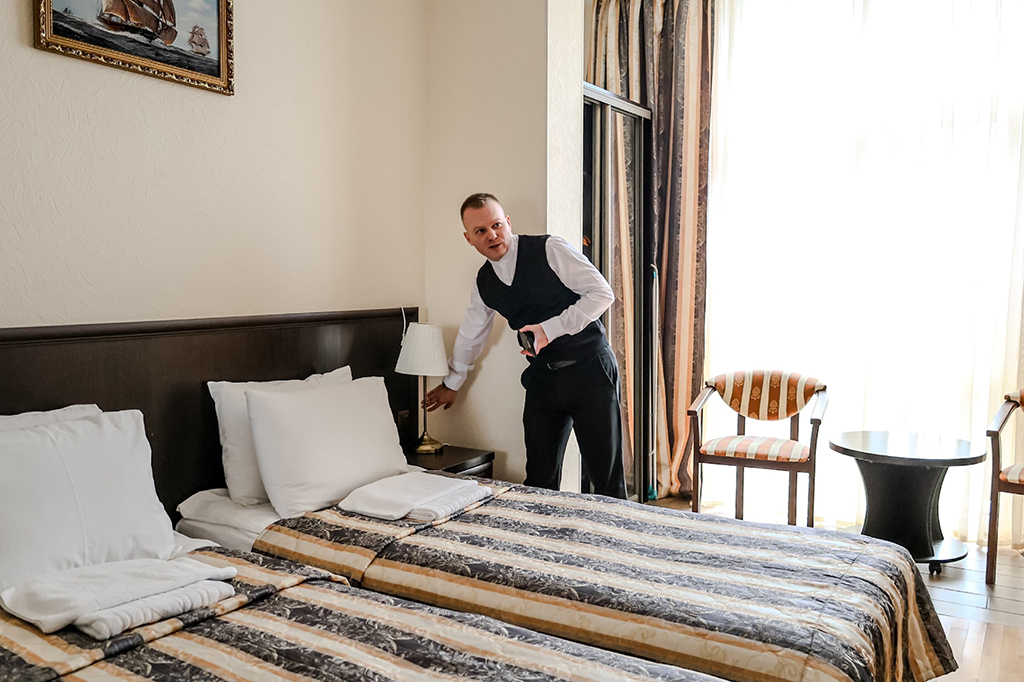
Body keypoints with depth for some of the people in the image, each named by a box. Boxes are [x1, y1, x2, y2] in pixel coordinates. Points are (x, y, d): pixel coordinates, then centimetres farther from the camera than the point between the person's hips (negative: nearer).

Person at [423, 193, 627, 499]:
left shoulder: (549, 249, -8)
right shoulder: (483, 282, 9)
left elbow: (602, 293, -11)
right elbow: (470, 335, 23)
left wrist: (550, 329, -18)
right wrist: (451, 384, 33)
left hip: (589, 369, -5)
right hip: (542, 379, 5)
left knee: (606, 478, -3)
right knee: (539, 480, 6)